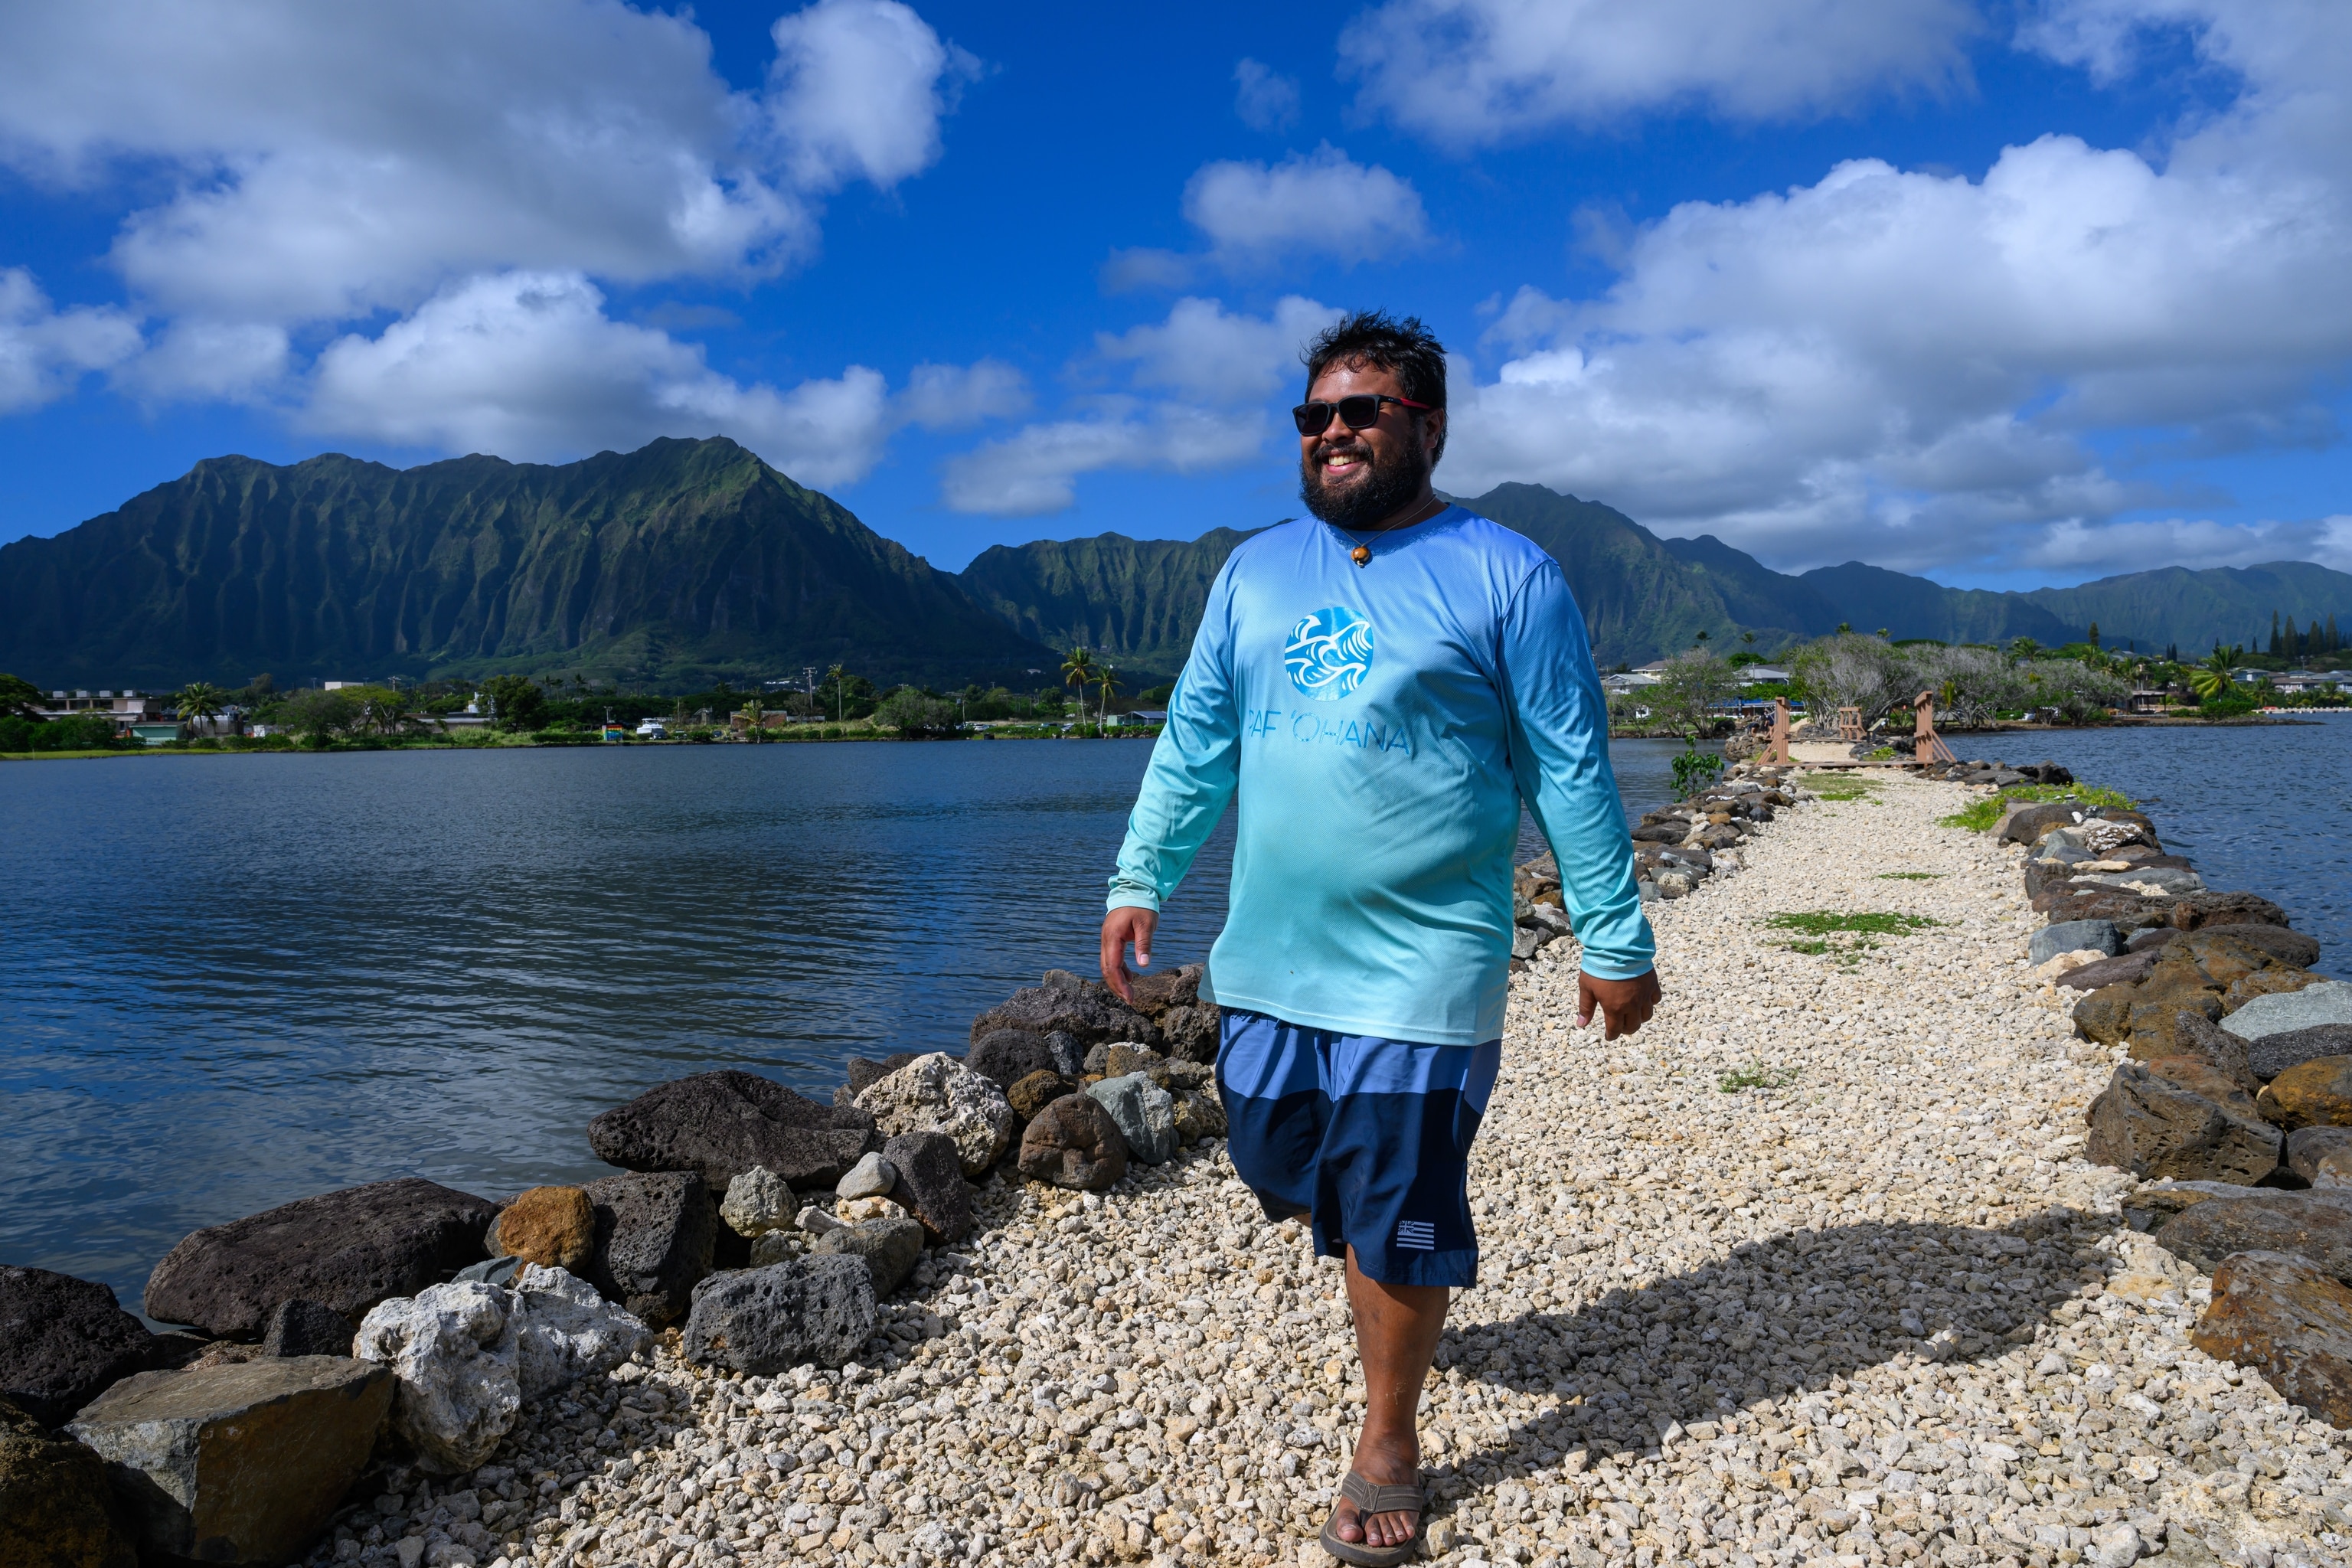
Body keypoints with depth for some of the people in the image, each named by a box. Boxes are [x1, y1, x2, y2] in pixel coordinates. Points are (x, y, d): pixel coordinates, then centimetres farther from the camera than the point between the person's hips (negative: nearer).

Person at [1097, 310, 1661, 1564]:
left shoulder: (1504, 576, -4)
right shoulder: (1255, 571, 10)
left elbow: (1572, 773, -3)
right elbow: (1193, 742, 13)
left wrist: (1614, 937, -4)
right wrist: (1140, 879, 8)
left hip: (1419, 972, -5)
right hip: (1265, 958, 5)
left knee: (1396, 1220, 3)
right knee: (1284, 1171, 17)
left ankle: (1388, 1447, 25)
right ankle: (1390, 1270, 48)